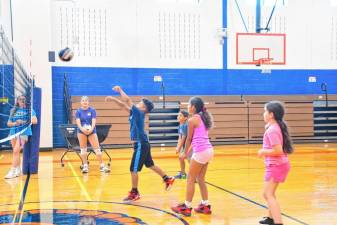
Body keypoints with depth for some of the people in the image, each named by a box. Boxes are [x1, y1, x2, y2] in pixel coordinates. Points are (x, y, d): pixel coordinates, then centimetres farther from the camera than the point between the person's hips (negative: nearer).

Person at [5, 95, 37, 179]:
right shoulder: (13, 111, 13)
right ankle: (18, 170, 19)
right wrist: (14, 123, -7)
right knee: (16, 152, 9)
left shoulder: (29, 110, 3)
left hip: (23, 132, -4)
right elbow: (8, 123, 14)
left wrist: (23, 122, -15)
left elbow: (35, 121, -7)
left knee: (16, 151, -14)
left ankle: (12, 171, -11)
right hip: (14, 132, 5)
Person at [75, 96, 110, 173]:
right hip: (81, 131, 1)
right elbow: (78, 122, -11)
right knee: (83, 149, 3)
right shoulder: (78, 111, 1)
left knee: (97, 148, -5)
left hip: (91, 131, -1)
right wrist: (82, 129, -30)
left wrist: (91, 129, -29)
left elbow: (93, 121, -11)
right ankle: (85, 166, 12)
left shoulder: (92, 110, -2)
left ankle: (102, 165, 0)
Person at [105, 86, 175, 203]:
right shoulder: (136, 113, 9)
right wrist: (113, 99, 4)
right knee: (151, 165, 21)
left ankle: (134, 193, 8)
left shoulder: (139, 113, -14)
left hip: (141, 145, -10)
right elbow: (125, 105, 14)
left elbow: (128, 100, -18)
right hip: (142, 144, 10)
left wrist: (120, 90, -6)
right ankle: (168, 179, 33)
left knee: (133, 170, -3)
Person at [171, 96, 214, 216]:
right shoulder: (203, 118, 15)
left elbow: (189, 139, -1)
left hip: (200, 152, -8)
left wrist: (185, 153, 12)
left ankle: (187, 207, 7)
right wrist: (190, 151, 18)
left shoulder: (192, 120, -8)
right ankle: (205, 206, 19)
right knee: (200, 179, 16)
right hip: (208, 150, 8)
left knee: (190, 179, 2)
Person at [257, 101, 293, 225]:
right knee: (269, 193, 24)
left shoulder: (272, 130, -21)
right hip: (279, 164, 10)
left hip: (276, 166, -10)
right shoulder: (277, 126, 8)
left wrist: (263, 152, -13)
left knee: (268, 195, -11)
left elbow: (278, 150, -27)